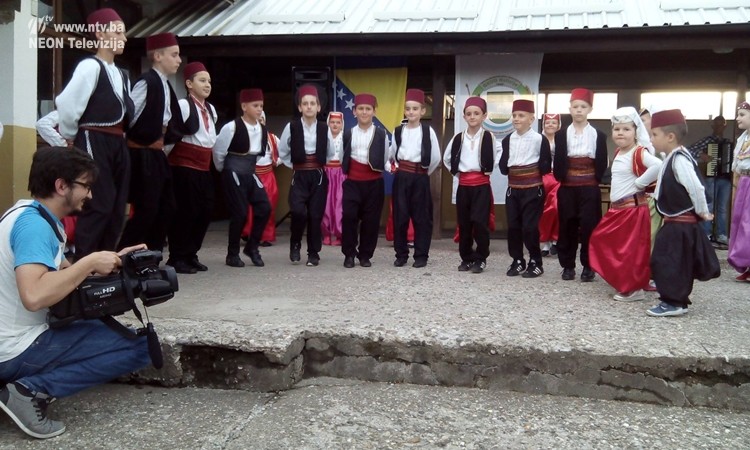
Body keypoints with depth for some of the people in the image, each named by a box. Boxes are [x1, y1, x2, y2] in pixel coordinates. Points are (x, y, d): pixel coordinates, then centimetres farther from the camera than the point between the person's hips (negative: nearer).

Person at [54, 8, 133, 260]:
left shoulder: (122, 75, 17)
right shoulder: (90, 66, -9)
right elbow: (68, 105, -16)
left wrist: (120, 137, 12)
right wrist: (70, 137, -2)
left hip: (117, 144, 8)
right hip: (94, 143, -8)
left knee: (117, 207, 9)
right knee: (99, 206, -9)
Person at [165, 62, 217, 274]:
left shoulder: (211, 109, 14)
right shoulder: (183, 105, -11)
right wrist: (169, 155, -10)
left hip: (204, 167, 8)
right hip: (184, 166, -8)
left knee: (205, 210, 7)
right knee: (186, 211, -7)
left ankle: (190, 255, 19)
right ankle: (177, 257, 5)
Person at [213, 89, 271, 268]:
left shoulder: (263, 129, 4)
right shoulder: (232, 127, -15)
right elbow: (218, 151, -6)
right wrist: (224, 170, 7)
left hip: (250, 174, 6)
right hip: (234, 174, -6)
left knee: (264, 208, -4)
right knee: (240, 213, -7)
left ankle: (252, 247, 12)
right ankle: (232, 254, 10)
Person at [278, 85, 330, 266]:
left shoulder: (324, 128, 0)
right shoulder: (291, 127, -2)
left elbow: (330, 154, 12)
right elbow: (282, 152, 9)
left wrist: (319, 166, 6)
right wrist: (293, 166, 4)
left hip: (318, 176, 1)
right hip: (299, 176, -1)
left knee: (315, 215, 1)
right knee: (298, 212, -17)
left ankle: (313, 253, 14)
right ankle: (295, 245, 8)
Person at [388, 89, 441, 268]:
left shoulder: (428, 130, -2)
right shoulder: (398, 131, 7)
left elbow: (436, 157, 0)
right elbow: (391, 154, 17)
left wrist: (425, 172, 5)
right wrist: (390, 167, 5)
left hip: (420, 178, -2)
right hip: (401, 177, 3)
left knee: (421, 217, 3)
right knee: (400, 216, 4)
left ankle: (421, 255, 11)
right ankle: (401, 254, 15)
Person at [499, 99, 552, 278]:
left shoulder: (539, 139, -8)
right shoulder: (507, 140, 7)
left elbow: (546, 166, -6)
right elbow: (503, 165, 9)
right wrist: (508, 169, -5)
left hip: (533, 188, -5)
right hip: (513, 188, 5)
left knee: (530, 226, -5)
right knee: (513, 225, 6)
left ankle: (535, 263, 9)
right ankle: (517, 261, 18)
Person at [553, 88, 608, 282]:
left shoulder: (599, 135, 4)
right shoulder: (561, 135, 5)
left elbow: (602, 164, 5)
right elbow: (558, 162, 1)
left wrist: (595, 180, -2)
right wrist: (561, 178, -8)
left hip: (590, 188, -1)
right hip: (567, 188, 1)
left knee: (589, 226, -1)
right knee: (567, 226, 4)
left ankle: (588, 266, 10)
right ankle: (568, 265, 13)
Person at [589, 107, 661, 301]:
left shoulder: (639, 153, -16)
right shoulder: (618, 153, 11)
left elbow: (658, 165, -34)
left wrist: (640, 183, -23)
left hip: (633, 208, -10)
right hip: (617, 208, 10)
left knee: (632, 250, -3)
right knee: (604, 241, 15)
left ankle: (634, 289, 9)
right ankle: (625, 283, 28)